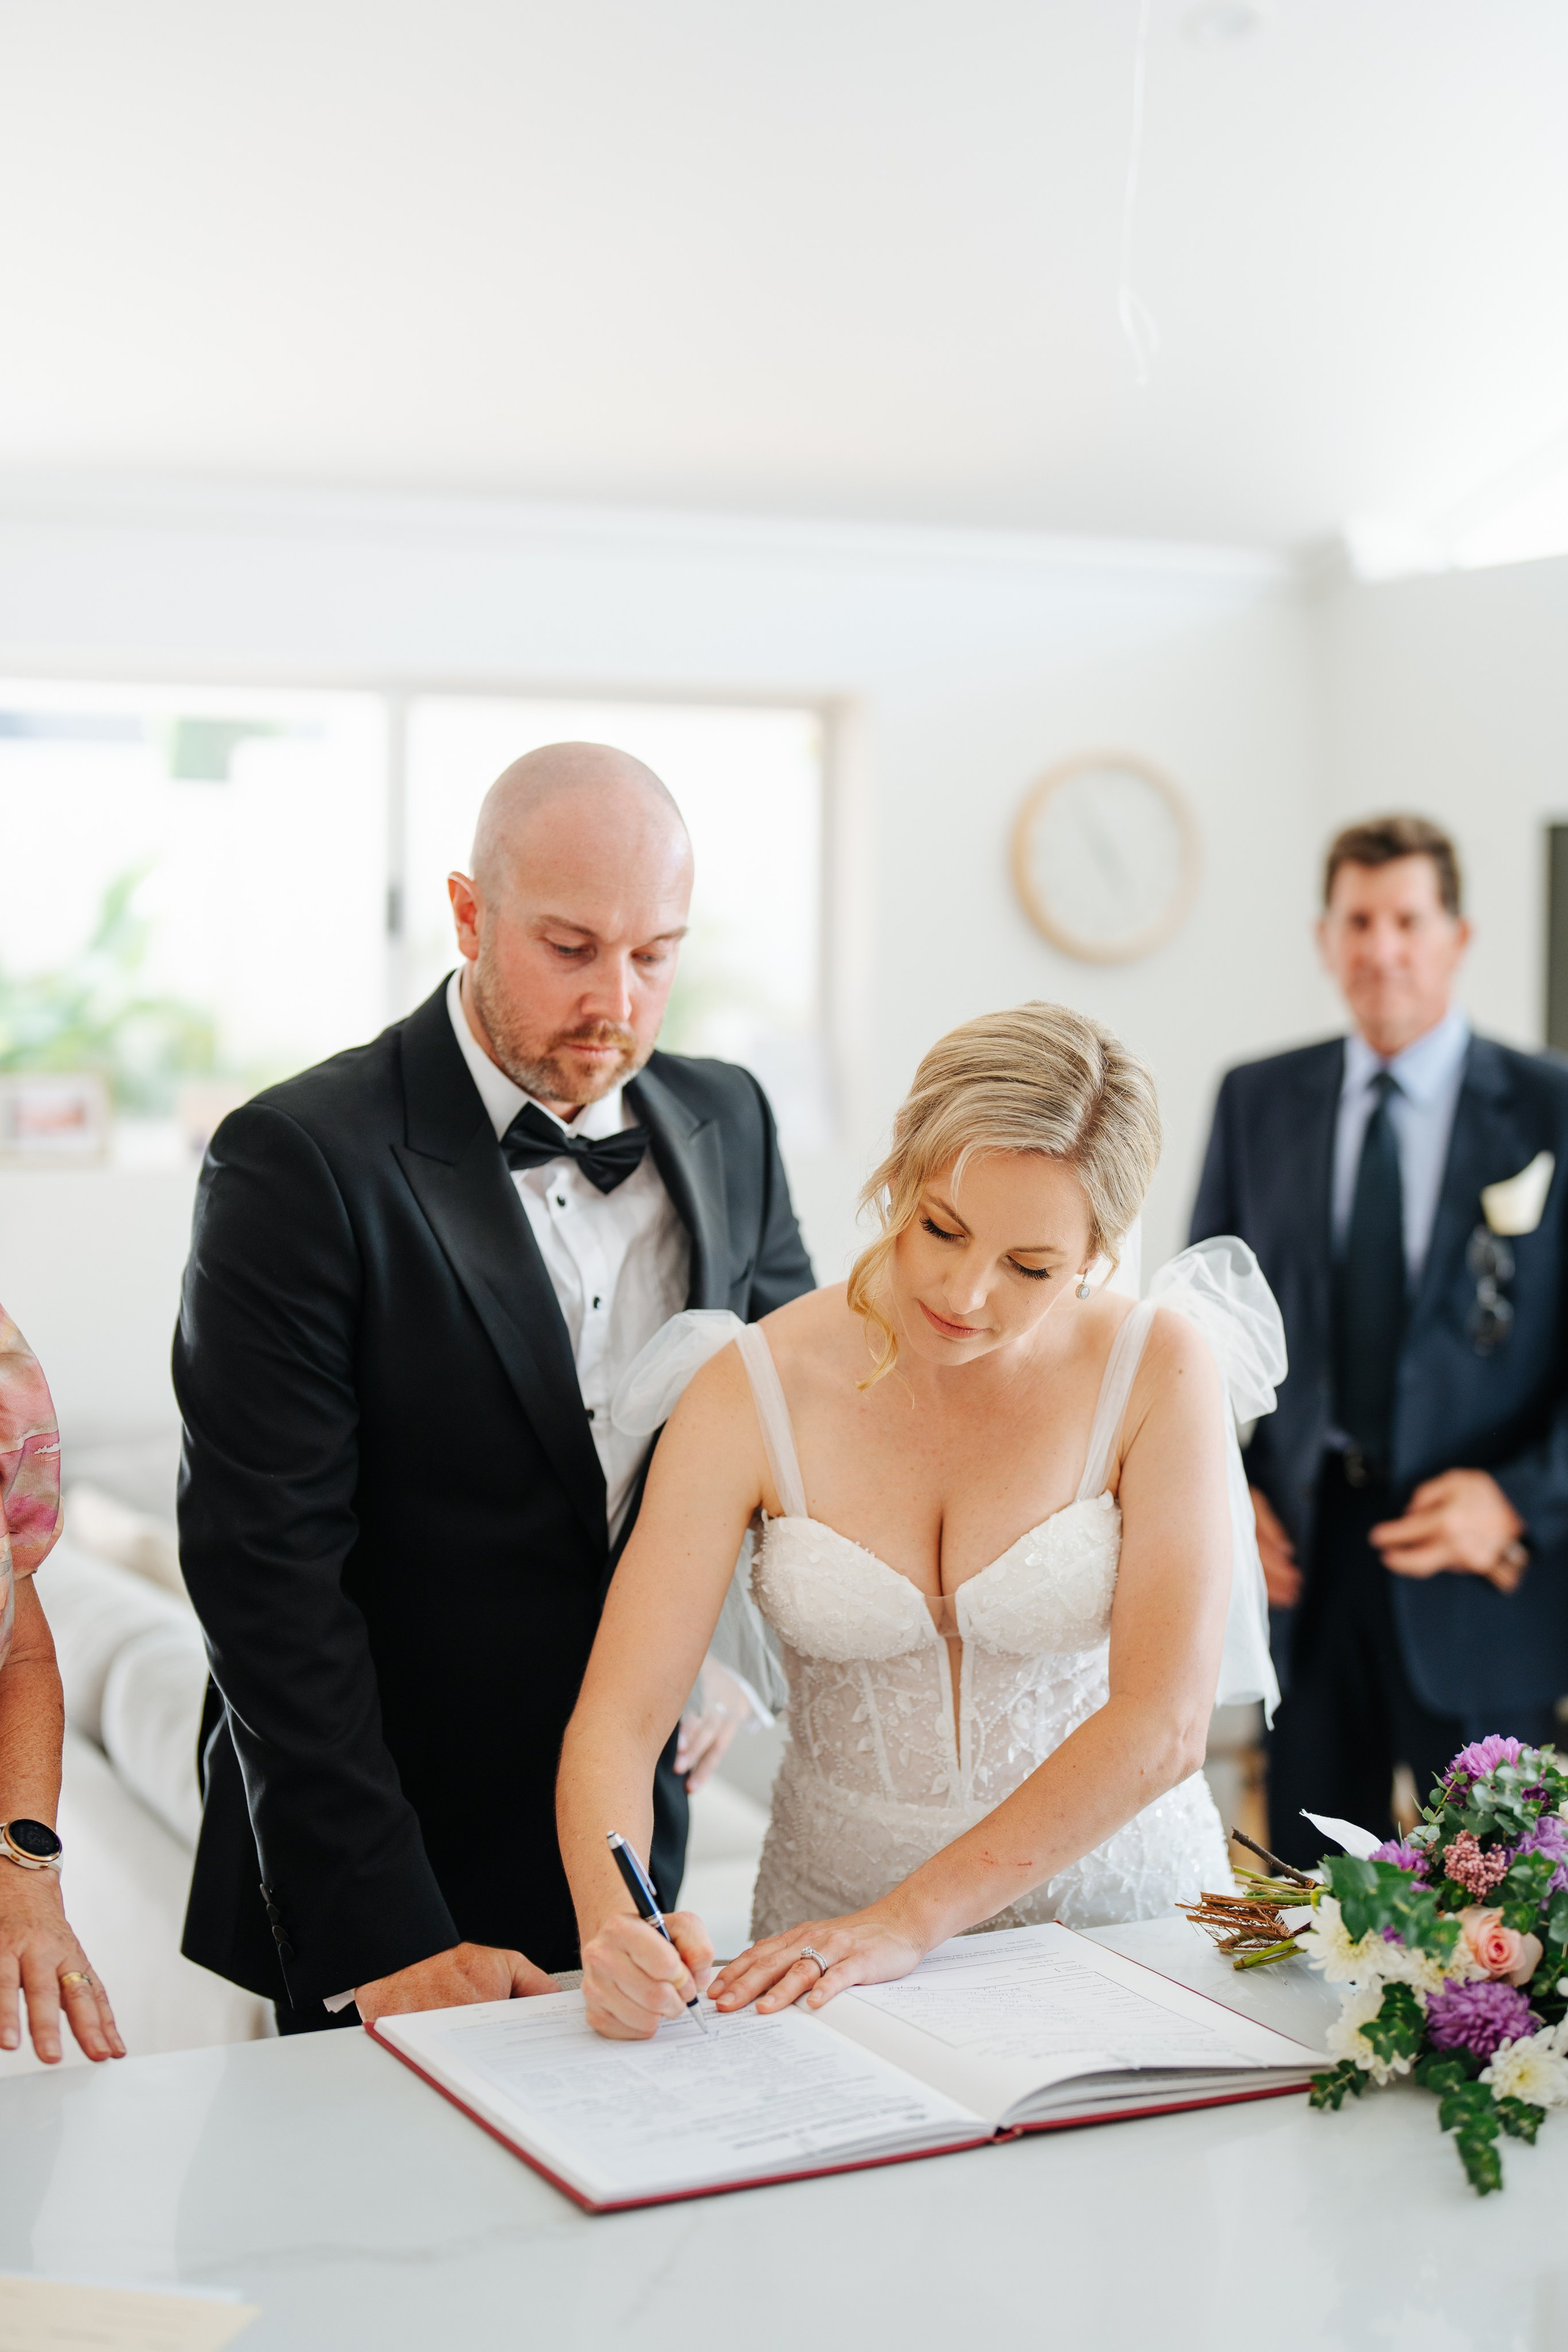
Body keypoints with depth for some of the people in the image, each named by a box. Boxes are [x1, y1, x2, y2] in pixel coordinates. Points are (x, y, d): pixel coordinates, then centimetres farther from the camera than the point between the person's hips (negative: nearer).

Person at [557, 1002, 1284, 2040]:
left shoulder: (1156, 1366, -9)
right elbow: (617, 1719, -10)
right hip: (832, 1926, 0)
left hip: (1113, 1902, 0)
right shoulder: (753, 1391, -8)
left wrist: (913, 1917, -20)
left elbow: (1161, 1723, -14)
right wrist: (614, 1924, -29)